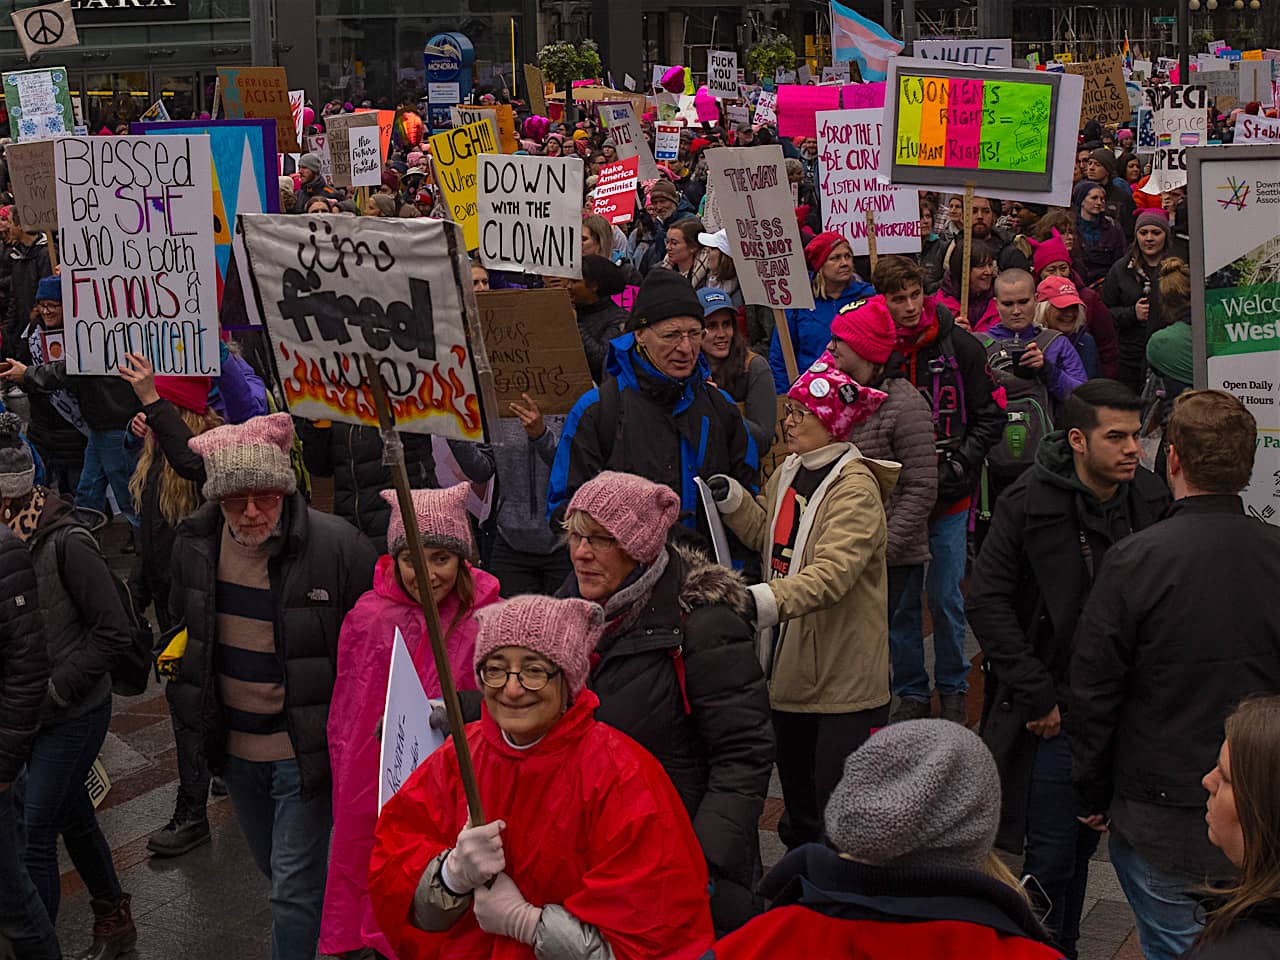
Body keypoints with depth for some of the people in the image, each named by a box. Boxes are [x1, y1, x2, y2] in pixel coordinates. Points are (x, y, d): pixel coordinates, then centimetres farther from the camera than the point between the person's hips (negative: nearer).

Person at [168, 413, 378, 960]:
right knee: (274, 868, 25)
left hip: (304, 749, -6)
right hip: (234, 746, 6)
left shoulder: (336, 546, -22)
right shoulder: (195, 544, -6)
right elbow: (183, 620, 16)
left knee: (296, 888, -1)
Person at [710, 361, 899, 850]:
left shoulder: (855, 488, -19)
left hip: (845, 676, -9)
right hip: (790, 665, 9)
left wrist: (767, 599, -43)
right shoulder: (788, 473, 8)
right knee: (796, 790, 23)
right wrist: (734, 502, 0)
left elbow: (834, 570, -31)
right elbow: (768, 535, 17)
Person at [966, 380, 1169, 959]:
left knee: (1085, 841, 16)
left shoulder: (1150, 500, -1)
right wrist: (1037, 696, -14)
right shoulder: (1029, 503, -14)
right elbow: (987, 602, -13)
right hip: (1053, 713, -4)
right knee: (1050, 853, -2)